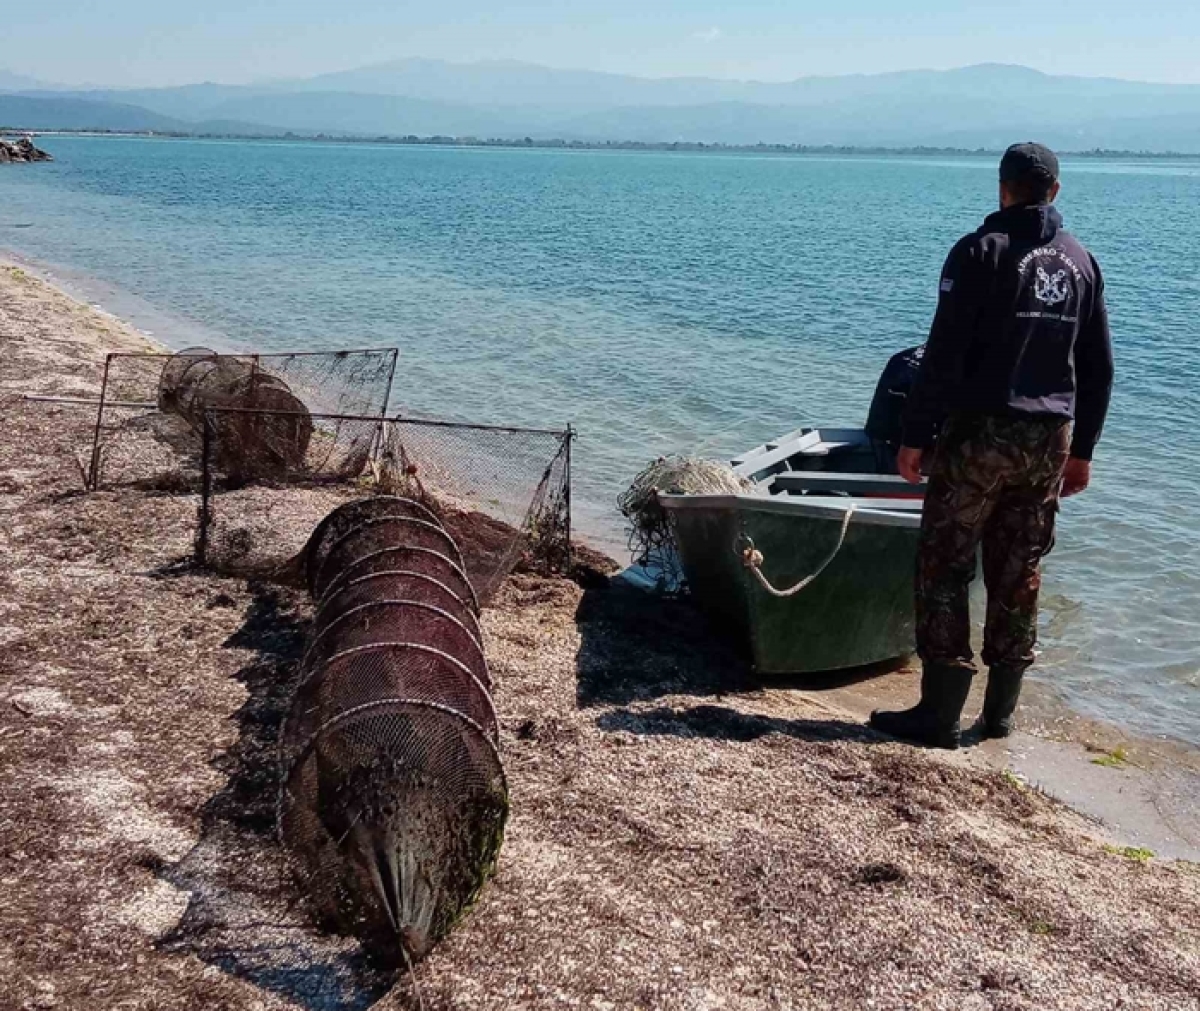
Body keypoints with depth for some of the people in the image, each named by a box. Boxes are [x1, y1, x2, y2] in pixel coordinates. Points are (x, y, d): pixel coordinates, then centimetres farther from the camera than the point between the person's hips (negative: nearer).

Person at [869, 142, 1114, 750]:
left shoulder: (982, 252, -7)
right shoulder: (1081, 262, 11)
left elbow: (944, 356, -14)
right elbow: (1098, 369, 13)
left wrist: (915, 436, -10)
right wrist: (1081, 450, 20)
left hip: (979, 435, -6)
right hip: (1050, 441, 6)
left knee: (944, 570, 0)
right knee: (1019, 576, 12)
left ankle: (939, 716, 0)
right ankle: (1000, 712, 20)